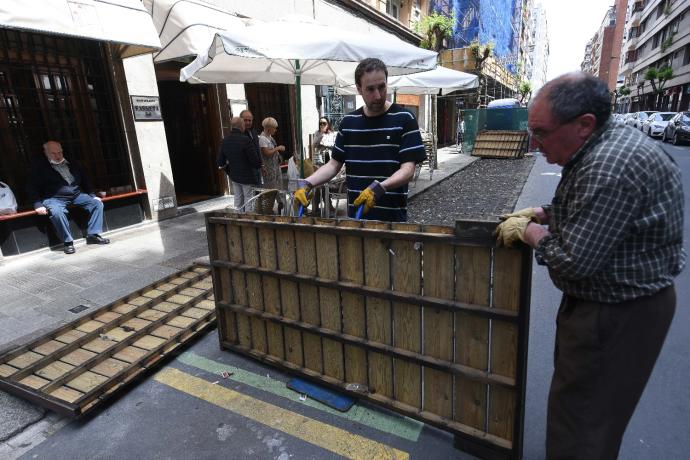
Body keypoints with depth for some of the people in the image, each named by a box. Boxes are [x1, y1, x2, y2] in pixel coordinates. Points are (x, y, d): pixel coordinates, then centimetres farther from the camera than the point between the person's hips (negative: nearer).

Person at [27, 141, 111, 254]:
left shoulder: (71, 163, 15)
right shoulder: (39, 166, 2)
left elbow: (84, 181, 21)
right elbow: (33, 187, -3)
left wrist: (92, 196, 10)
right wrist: (38, 205, -16)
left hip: (76, 195, 5)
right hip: (55, 198, -5)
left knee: (97, 203, -15)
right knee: (56, 212, -37)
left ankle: (93, 235, -11)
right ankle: (68, 242, -22)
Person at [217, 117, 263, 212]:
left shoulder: (225, 140, 1)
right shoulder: (246, 140, -20)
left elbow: (221, 162, 7)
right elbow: (255, 160, -19)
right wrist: (259, 166, 2)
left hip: (234, 176, 6)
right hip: (247, 177, -6)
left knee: (238, 201, 16)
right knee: (249, 201, 4)